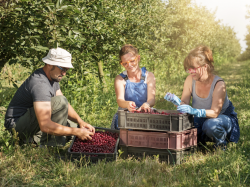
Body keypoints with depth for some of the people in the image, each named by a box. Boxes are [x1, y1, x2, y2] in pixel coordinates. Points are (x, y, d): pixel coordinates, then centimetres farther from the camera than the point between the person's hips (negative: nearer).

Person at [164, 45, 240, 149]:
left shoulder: (219, 84, -26)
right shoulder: (190, 80, -12)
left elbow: (214, 112, -35)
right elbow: (184, 103, -13)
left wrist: (194, 111, -52)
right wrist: (176, 101, -37)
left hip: (225, 119, -4)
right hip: (201, 120, 5)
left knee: (211, 124, -40)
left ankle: (221, 145, -5)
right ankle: (199, 142, 12)